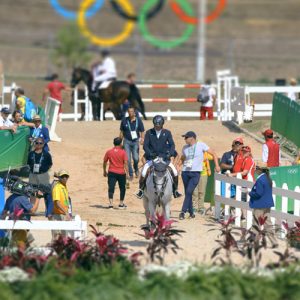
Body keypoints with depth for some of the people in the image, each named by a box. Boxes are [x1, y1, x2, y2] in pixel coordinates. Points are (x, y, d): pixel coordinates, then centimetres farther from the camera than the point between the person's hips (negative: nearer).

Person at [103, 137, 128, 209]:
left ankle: (111, 203, -21)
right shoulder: (123, 152, -5)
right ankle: (121, 203, 25)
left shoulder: (109, 152, 2)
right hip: (121, 173, -1)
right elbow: (125, 163, -10)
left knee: (111, 188, -4)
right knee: (122, 188, 18)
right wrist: (127, 172, -7)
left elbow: (104, 162, 8)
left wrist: (104, 171, 20)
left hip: (111, 173, 1)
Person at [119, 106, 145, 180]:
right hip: (127, 141, 1)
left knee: (136, 158, -7)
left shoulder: (138, 120, -1)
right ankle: (131, 174, 7)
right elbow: (121, 132, 10)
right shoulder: (124, 121, 1)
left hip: (135, 141, -1)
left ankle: (136, 170, 24)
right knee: (128, 159, -5)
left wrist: (142, 139, -15)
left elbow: (142, 131, 2)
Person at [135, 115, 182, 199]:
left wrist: (170, 153, -22)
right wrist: (150, 153, -22)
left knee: (174, 172, -13)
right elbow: (145, 145, -4)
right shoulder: (149, 133, 0)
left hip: (164, 157, 1)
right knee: (144, 173, -20)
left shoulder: (167, 133, 1)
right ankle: (141, 190, -2)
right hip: (152, 157, -1)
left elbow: (172, 145, -4)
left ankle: (175, 190, 4)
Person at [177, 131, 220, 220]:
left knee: (189, 192, -15)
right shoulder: (185, 148, 8)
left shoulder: (201, 145, -4)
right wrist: (178, 165, 5)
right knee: (187, 192, 8)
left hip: (195, 173, -5)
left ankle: (183, 212, -14)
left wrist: (217, 166, -5)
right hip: (185, 172, 5)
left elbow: (213, 154, 1)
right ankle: (191, 212, 21)